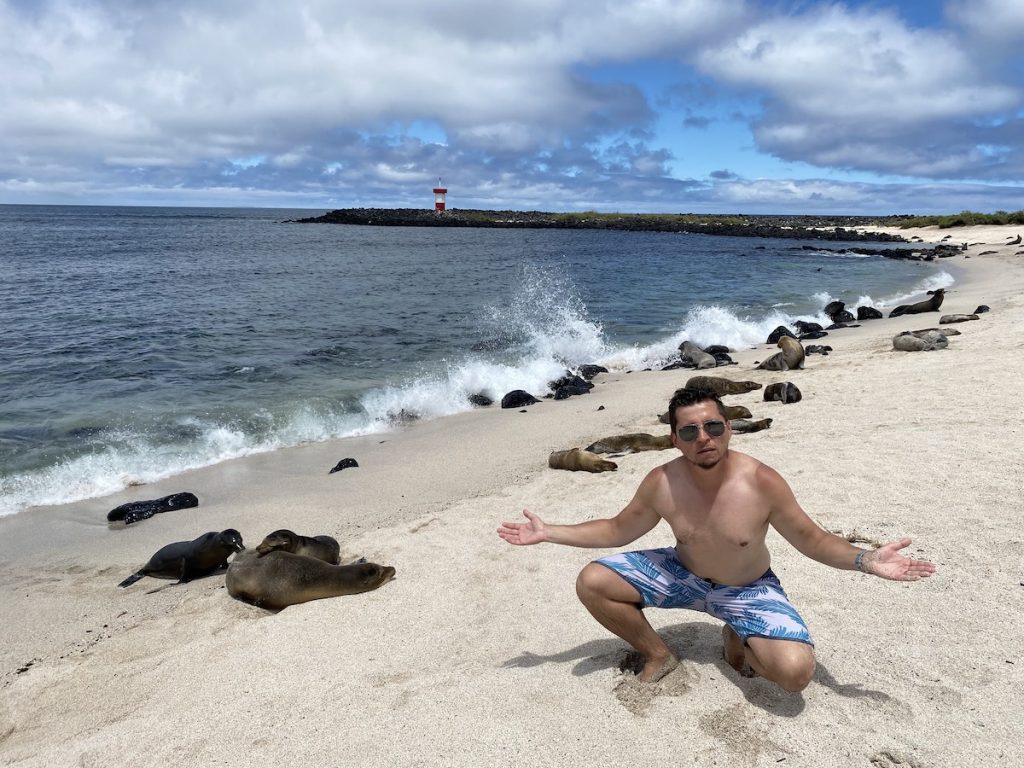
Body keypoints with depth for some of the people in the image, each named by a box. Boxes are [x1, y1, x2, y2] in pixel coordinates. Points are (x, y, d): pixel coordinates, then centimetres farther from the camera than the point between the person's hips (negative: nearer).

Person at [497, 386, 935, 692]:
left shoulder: (762, 483, -27)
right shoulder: (661, 483, -20)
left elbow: (812, 541, -13)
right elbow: (617, 530, -4)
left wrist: (867, 561, -31)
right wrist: (549, 533, -11)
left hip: (748, 588, -2)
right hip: (684, 575, 3)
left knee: (797, 671, -27)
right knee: (592, 583, -14)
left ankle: (737, 639, 9)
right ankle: (658, 654, 10)